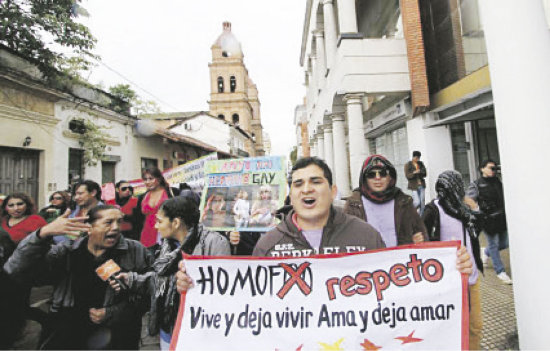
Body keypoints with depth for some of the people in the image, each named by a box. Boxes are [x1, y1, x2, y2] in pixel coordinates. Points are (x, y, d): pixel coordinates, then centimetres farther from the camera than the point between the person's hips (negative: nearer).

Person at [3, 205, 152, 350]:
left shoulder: (136, 251, -3)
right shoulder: (66, 252, 3)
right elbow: (16, 270, -7)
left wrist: (110, 314, -14)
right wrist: (43, 233, -22)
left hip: (115, 326, -3)